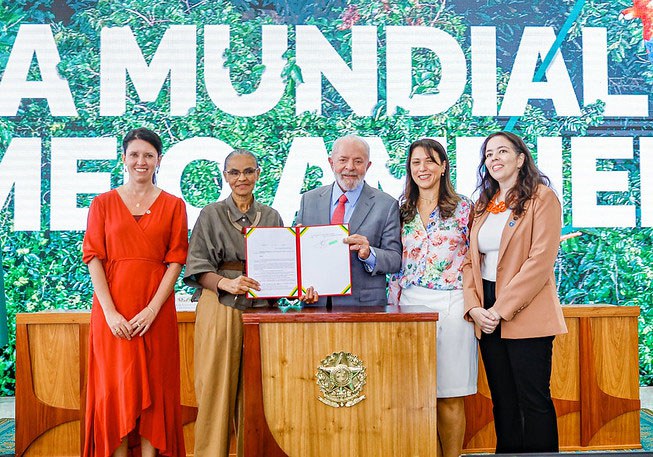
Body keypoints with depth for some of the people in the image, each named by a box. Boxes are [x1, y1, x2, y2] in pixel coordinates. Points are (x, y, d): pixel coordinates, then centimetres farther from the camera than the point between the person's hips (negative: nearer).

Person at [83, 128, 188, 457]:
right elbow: (94, 258, 0)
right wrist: (110, 312, -11)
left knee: (154, 386, 3)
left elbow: (176, 260, 0)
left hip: (156, 310, 0)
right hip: (112, 310, 0)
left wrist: (152, 309, -11)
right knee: (115, 386, 3)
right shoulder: (103, 203, 6)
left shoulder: (173, 205, 6)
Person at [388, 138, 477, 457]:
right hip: (410, 306, 3)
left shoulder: (464, 209, 3)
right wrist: (396, 302, 6)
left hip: (452, 307, -3)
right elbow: (396, 264, 14)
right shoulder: (402, 212, 12)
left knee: (449, 395, 1)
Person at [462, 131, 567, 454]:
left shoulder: (541, 197, -4)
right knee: (502, 402, 12)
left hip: (525, 315, -6)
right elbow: (470, 261, 11)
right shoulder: (482, 206, 15)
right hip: (488, 316, 6)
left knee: (534, 402, 0)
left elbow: (540, 261, -13)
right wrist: (474, 308, -5)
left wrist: (501, 309, -16)